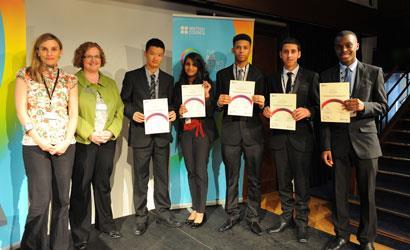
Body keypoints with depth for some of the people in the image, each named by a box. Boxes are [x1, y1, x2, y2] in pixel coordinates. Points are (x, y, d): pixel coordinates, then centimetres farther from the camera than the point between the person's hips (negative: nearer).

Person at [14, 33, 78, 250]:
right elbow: (21, 110, -2)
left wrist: (66, 141, -7)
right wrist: (39, 140, -10)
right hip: (35, 145, -2)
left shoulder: (70, 80, 10)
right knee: (40, 201, -5)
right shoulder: (25, 75, 5)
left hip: (64, 145, 3)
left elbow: (73, 114, 6)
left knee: (62, 199, 7)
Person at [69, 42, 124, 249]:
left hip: (108, 142, 4)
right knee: (81, 188, 2)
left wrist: (112, 131, -6)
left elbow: (119, 110, 9)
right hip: (83, 142, -4)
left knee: (103, 184, 14)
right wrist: (90, 133, -15)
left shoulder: (111, 83, 14)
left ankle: (105, 223, 30)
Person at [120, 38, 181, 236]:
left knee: (162, 175, 11)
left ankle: (163, 213, 25)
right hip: (141, 133, -2)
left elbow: (171, 103, 13)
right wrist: (132, 113, -16)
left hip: (162, 133, 3)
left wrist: (173, 113, -8)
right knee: (141, 177, 6)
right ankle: (141, 217, 19)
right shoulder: (132, 76, 1)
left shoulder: (168, 79, 10)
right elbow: (123, 102, 1)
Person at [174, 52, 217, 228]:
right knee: (191, 171, 8)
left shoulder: (206, 84, 0)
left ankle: (201, 211, 9)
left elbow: (210, 112, -6)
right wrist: (179, 112, -7)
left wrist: (207, 94, -20)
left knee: (200, 171, -4)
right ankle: (195, 208, 20)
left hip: (202, 131, -4)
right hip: (185, 132, 4)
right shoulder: (179, 85, 11)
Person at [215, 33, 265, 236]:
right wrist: (220, 102, -15)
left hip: (253, 131, -1)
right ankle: (232, 215, 25)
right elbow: (218, 106, 7)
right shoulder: (222, 74, 8)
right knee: (231, 177, 10)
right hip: (230, 130, 1)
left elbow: (263, 106, 3)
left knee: (254, 177, 7)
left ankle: (253, 217, 22)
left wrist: (261, 104, -18)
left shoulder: (259, 75, 4)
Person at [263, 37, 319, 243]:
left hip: (301, 136, -3)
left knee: (301, 182, 5)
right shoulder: (272, 79, 12)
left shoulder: (311, 77, 2)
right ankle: (286, 218, 29)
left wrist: (308, 111, -21)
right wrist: (266, 110, -7)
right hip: (279, 136, 3)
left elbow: (318, 105, -1)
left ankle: (301, 222, 21)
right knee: (283, 181, 13)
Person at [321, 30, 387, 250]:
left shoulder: (374, 72, 3)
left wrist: (363, 106, -21)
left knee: (367, 193, 7)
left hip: (364, 140, -1)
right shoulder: (326, 75, 5)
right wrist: (325, 146, -2)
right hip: (338, 141, 1)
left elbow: (382, 106, 3)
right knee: (339, 191, 7)